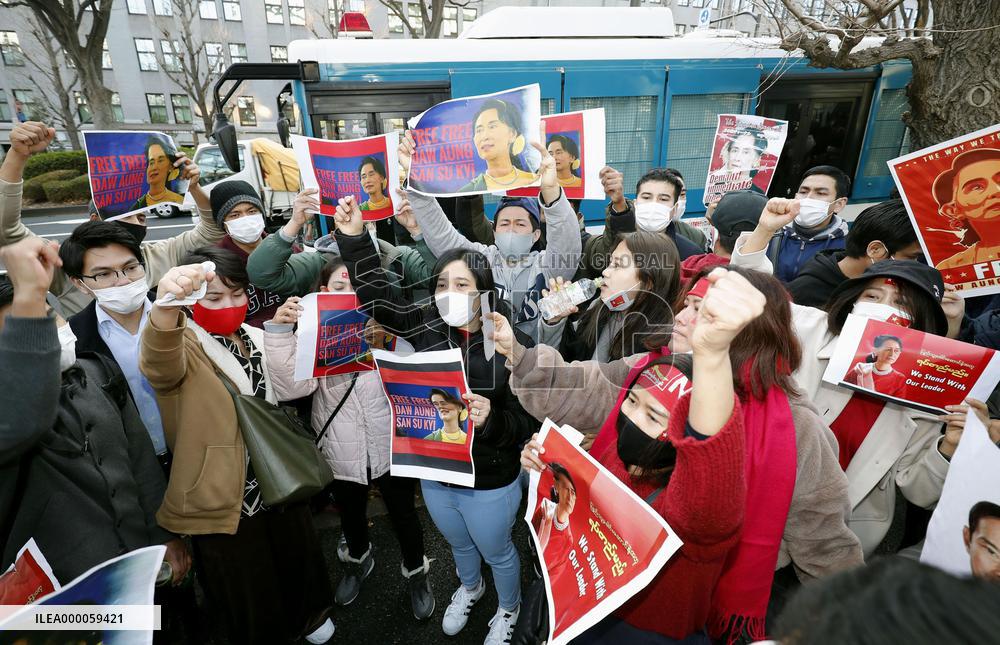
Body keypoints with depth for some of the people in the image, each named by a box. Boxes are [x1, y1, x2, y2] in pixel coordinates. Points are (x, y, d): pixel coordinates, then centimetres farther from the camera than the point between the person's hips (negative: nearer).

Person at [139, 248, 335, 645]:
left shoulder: (257, 338, 2)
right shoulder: (186, 346, -16)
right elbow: (159, 366, -40)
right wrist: (166, 305, -62)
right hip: (225, 497, -5)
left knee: (297, 555, 27)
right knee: (248, 599, 14)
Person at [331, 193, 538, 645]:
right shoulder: (428, 327, -12)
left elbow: (528, 422, -21)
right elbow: (377, 297, -8)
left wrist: (491, 420, -41)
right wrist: (354, 238, -17)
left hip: (489, 483, -4)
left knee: (496, 552, 24)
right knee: (459, 545, 32)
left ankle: (509, 608, 57)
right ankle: (469, 588, 66)